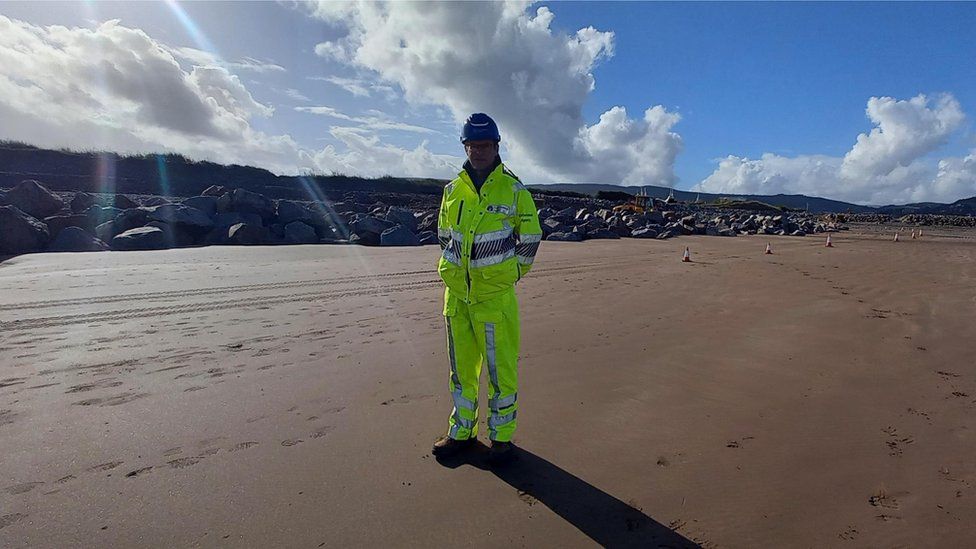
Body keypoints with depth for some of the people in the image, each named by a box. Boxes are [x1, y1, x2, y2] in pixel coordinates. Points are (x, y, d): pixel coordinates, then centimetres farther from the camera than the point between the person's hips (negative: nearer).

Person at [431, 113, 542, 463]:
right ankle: (461, 431, 29)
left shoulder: (513, 189, -2)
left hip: (495, 293, -4)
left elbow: (531, 238, 4)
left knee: (500, 367, 2)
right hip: (456, 291, 4)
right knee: (461, 365, 13)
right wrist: (458, 271, 14)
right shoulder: (453, 190, 9)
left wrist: (511, 274, 4)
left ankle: (502, 436, 20)